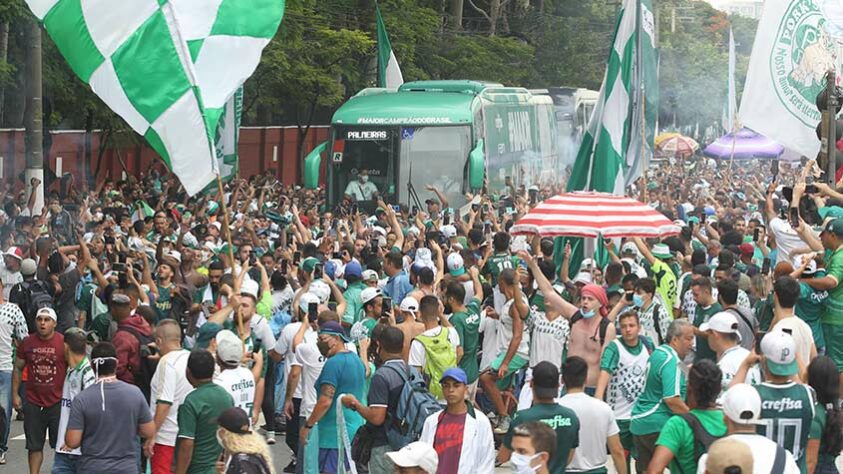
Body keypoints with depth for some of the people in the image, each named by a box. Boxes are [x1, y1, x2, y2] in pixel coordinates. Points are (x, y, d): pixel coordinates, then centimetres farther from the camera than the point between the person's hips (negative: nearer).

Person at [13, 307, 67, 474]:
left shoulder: (64, 343, -5)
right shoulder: (27, 343, 3)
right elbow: (18, 368, 12)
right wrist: (15, 394, 5)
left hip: (58, 402, -2)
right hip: (33, 403, 2)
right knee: (34, 446, 7)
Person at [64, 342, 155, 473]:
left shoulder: (82, 399, -12)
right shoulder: (135, 393, -7)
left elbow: (72, 442, -11)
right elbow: (149, 432, 0)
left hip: (91, 468, -1)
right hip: (126, 467, 1)